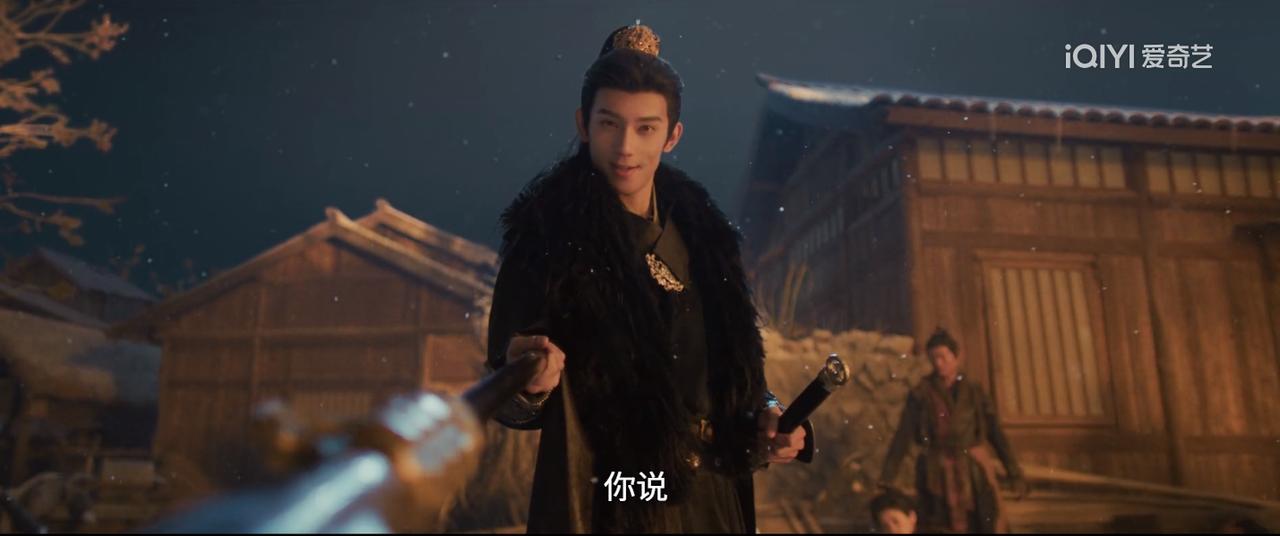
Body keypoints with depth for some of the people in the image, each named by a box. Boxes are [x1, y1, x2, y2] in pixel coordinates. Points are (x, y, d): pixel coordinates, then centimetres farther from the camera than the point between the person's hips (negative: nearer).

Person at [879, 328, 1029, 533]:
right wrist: (885, 481, -8)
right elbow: (901, 438, -4)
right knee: (946, 529, 2)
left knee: (989, 526, 0)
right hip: (939, 475, -2)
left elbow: (996, 433, 6)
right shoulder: (920, 394, -2)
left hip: (975, 472, 2)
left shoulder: (974, 391, 4)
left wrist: (1015, 474, 2)